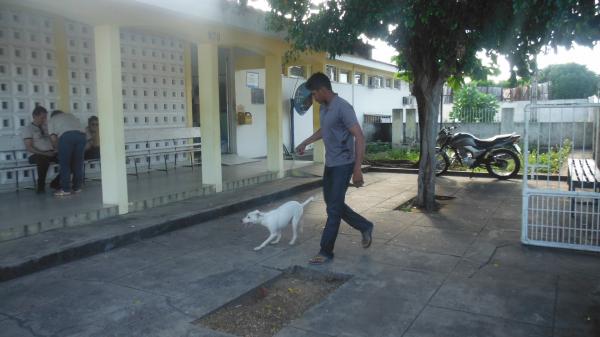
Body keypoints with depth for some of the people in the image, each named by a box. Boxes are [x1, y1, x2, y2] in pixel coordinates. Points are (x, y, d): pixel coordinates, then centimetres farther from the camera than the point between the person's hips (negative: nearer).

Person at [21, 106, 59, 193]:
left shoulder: (46, 127, 18)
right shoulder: (28, 129, 0)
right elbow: (29, 147, -10)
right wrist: (44, 153, -21)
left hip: (51, 153, 6)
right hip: (37, 155, -6)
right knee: (44, 160, -42)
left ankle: (56, 183, -4)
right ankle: (41, 186, -20)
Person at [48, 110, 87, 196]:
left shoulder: (52, 119, 26)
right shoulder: (70, 115, 39)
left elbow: (53, 138, 14)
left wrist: (58, 147, 30)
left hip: (66, 136, -4)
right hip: (81, 135, 4)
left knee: (64, 164, 4)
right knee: (78, 163, 12)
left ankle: (65, 189, 3)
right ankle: (77, 187, 16)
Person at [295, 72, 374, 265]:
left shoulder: (343, 108, -19)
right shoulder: (324, 108, 8)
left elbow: (359, 137, -22)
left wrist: (357, 169, -25)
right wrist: (305, 143, 33)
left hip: (343, 165, -9)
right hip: (330, 164, 9)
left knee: (333, 208, -4)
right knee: (333, 204, 15)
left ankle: (326, 252, 7)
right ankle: (365, 227, 32)